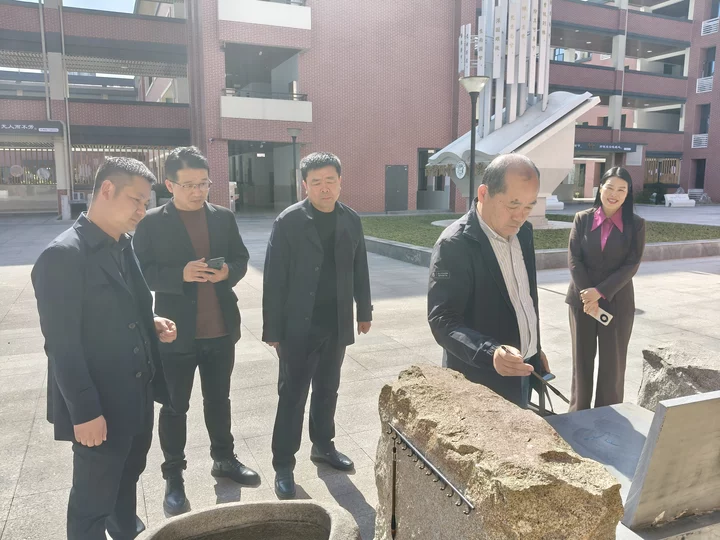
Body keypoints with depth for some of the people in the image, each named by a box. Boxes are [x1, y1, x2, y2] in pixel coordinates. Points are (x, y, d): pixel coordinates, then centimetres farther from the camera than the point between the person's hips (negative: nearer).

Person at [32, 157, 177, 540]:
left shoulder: (122, 246, 6)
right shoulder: (63, 255, -21)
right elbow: (62, 346, -21)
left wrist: (150, 324, -2)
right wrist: (85, 411, -20)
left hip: (136, 395, 8)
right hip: (100, 406, -8)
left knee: (127, 476, 28)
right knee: (93, 500, 12)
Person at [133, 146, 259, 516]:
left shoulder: (224, 218, 5)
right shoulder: (152, 223, -6)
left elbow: (241, 259, 9)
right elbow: (141, 272, -9)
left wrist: (229, 271, -13)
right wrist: (181, 274, -24)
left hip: (221, 329, 4)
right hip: (176, 332, -3)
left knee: (219, 399, 19)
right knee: (175, 406, 10)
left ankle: (224, 459, 37)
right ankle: (173, 476, 27)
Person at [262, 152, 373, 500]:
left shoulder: (351, 221, 2)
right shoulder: (288, 222, -11)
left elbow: (359, 270, 11)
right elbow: (274, 278, -11)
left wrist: (364, 311, 14)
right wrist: (272, 330, -11)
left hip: (336, 325, 4)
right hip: (299, 326, -4)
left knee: (327, 390, 17)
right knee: (292, 395, 5)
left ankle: (323, 446, 35)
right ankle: (283, 464, 17)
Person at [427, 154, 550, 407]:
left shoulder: (523, 231, 2)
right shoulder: (454, 245, -22)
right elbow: (443, 320, -25)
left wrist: (534, 349, 18)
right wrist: (491, 354, -38)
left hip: (523, 370, 7)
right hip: (483, 383, -7)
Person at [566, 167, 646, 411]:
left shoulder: (636, 224, -2)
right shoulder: (582, 219, 0)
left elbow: (632, 264, -8)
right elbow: (574, 259, -5)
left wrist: (600, 292, -17)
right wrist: (588, 295, -14)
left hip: (617, 302, -1)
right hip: (582, 300, 1)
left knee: (613, 361, 7)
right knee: (582, 358, 10)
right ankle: (579, 413, 26)